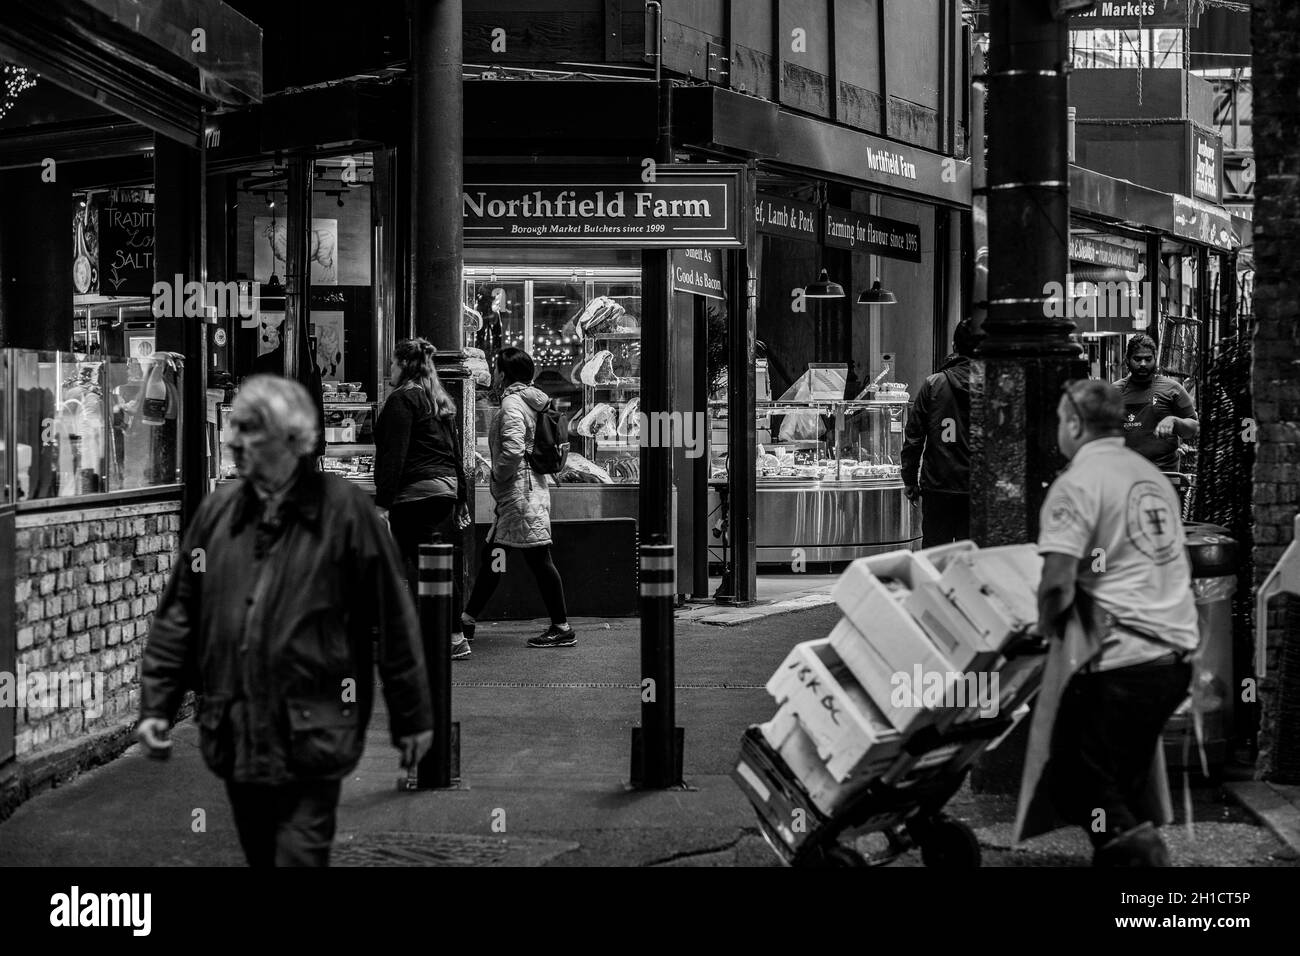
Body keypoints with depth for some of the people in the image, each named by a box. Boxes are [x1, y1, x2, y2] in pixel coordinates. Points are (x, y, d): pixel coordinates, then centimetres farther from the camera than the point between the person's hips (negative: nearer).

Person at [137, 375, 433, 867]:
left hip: (311, 738, -5)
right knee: (260, 856, 17)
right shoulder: (217, 509, 5)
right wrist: (156, 702, 3)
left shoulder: (344, 509, -8)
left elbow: (392, 618, -5)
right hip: (233, 738, 5)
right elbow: (179, 612, 9)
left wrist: (412, 716, -2)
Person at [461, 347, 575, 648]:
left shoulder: (511, 404, -15)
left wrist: (497, 477, -10)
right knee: (491, 556, 14)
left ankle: (562, 629, 0)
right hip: (527, 488, 10)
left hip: (520, 493, -10)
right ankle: (467, 620, 21)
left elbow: (512, 451, -26)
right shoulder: (529, 401, 15)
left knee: (539, 560, -5)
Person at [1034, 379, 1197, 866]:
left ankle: (1131, 845, -15)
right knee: (1123, 782, 17)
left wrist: (1046, 630, 0)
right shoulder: (1151, 475, 16)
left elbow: (1058, 582, -19)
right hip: (1177, 654, 8)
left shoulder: (1077, 483, -10)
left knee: (1072, 778, 1)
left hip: (1123, 659, -8)